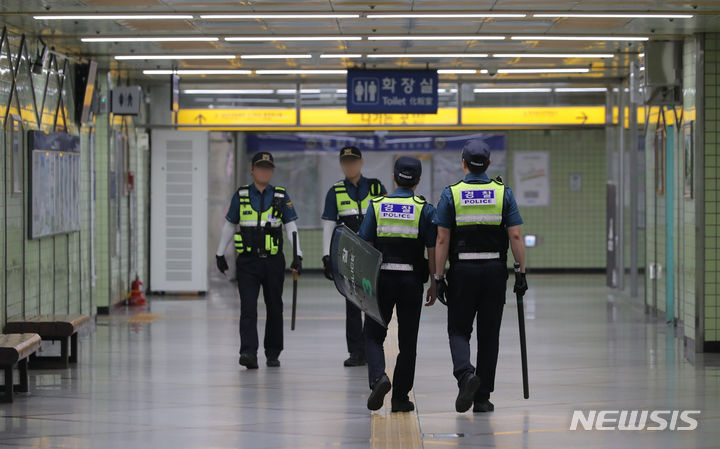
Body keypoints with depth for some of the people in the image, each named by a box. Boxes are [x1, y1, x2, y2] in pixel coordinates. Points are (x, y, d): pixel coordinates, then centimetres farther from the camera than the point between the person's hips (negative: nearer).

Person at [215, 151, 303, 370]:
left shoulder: (281, 197, 5)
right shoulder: (241, 196, 5)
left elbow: (291, 227, 3)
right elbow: (229, 226, 14)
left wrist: (298, 255, -6)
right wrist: (220, 254, 16)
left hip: (274, 261, 1)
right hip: (247, 261, -1)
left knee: (274, 308, 8)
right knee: (248, 307, -12)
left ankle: (273, 353, 20)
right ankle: (249, 353, -20)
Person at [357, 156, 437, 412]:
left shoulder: (377, 206, 0)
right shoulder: (425, 210, -2)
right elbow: (433, 251, -4)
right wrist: (434, 284, 4)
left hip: (381, 279, 0)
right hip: (411, 282, 0)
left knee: (373, 335, 10)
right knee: (407, 341, 8)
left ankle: (378, 377, -15)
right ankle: (401, 397, 9)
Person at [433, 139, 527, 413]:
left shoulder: (451, 194, -3)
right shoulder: (503, 193, 0)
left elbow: (442, 240, -5)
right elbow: (515, 236, -4)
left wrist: (439, 277, -1)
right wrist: (522, 272, 1)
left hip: (462, 270, -1)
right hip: (495, 271, 1)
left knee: (459, 330, 10)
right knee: (489, 334, 9)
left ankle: (465, 373, -18)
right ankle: (482, 398, 11)